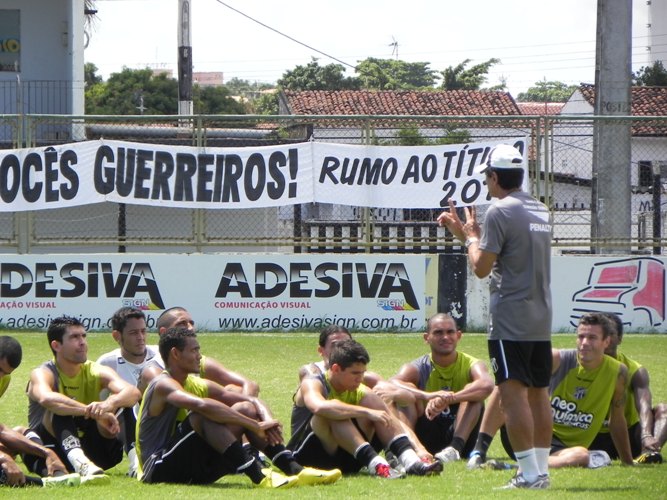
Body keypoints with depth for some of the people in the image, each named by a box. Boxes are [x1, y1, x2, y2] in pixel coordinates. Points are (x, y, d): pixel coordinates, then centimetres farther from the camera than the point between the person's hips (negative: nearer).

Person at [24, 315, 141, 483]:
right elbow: (46, 398, -39)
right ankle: (81, 464, -60)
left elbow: (133, 392, -21)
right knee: (60, 409, -35)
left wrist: (110, 404, -44)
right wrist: (91, 411, -50)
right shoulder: (42, 374, -13)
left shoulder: (95, 372, -2)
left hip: (86, 448, 4)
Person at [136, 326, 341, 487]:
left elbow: (253, 402, 10)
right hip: (157, 468, -8)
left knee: (245, 409, -1)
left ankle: (293, 469, -15)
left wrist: (266, 422, -13)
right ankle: (258, 476, -40)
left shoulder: (199, 385, 13)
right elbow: (201, 405, -33)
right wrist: (255, 425, -32)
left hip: (194, 469, 8)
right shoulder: (163, 385, -13)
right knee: (203, 416, -31)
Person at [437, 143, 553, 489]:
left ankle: (530, 474, -14)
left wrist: (470, 236, 5)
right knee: (538, 394, 12)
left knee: (513, 393, -9)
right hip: (541, 321, 9)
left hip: (510, 321, -9)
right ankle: (541, 471, 14)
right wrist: (465, 232, 27)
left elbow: (481, 267, -12)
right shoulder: (540, 211, 15)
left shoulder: (500, 211, -12)